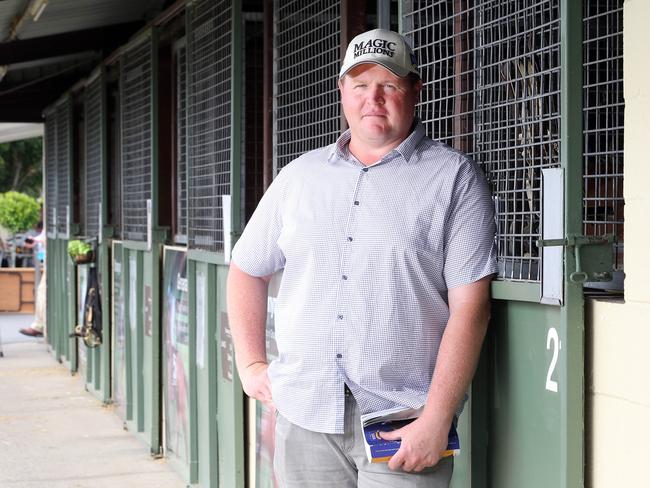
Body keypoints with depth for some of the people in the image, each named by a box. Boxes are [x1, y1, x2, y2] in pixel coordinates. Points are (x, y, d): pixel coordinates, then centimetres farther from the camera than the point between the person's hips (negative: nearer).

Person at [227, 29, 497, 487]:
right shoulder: (300, 175, 12)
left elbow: (470, 306, -9)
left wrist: (436, 421, -16)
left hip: (402, 424, -4)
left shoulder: (454, 178, -1)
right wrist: (251, 364, 12)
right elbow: (247, 269, 22)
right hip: (304, 415, 4)